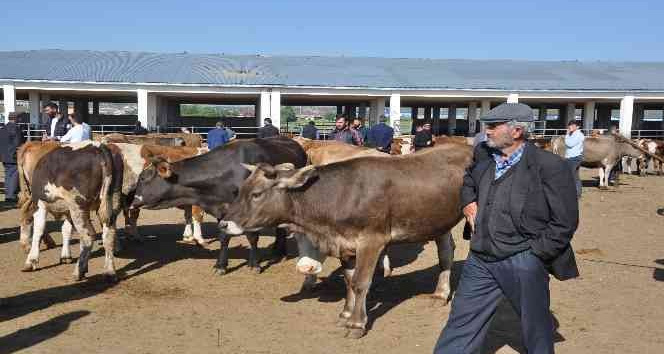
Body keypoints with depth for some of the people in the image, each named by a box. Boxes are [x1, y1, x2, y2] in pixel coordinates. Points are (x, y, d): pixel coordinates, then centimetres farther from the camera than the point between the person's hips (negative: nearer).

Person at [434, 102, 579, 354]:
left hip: (524, 264, -5)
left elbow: (565, 222, -10)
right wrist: (468, 201, 9)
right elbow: (469, 180, 28)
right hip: (480, 259, 5)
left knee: (536, 329, 15)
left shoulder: (550, 166, -14)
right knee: (461, 324, 11)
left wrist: (534, 254, -11)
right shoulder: (482, 154, 4)